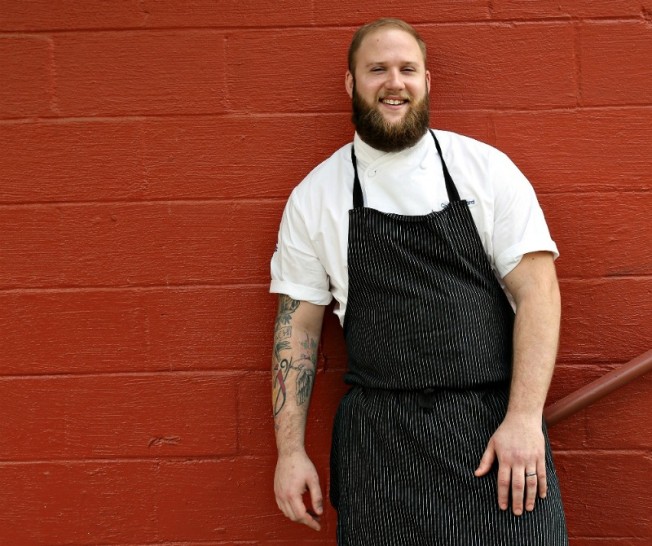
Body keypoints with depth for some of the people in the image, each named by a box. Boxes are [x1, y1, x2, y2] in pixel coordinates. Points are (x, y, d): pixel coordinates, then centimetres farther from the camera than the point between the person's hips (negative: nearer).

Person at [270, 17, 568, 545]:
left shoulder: (487, 169, 3)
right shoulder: (314, 196, 7)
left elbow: (536, 290, -2)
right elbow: (299, 325, 8)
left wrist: (525, 417, -11)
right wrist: (290, 450, 2)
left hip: (496, 427, 0)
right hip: (380, 438, 1)